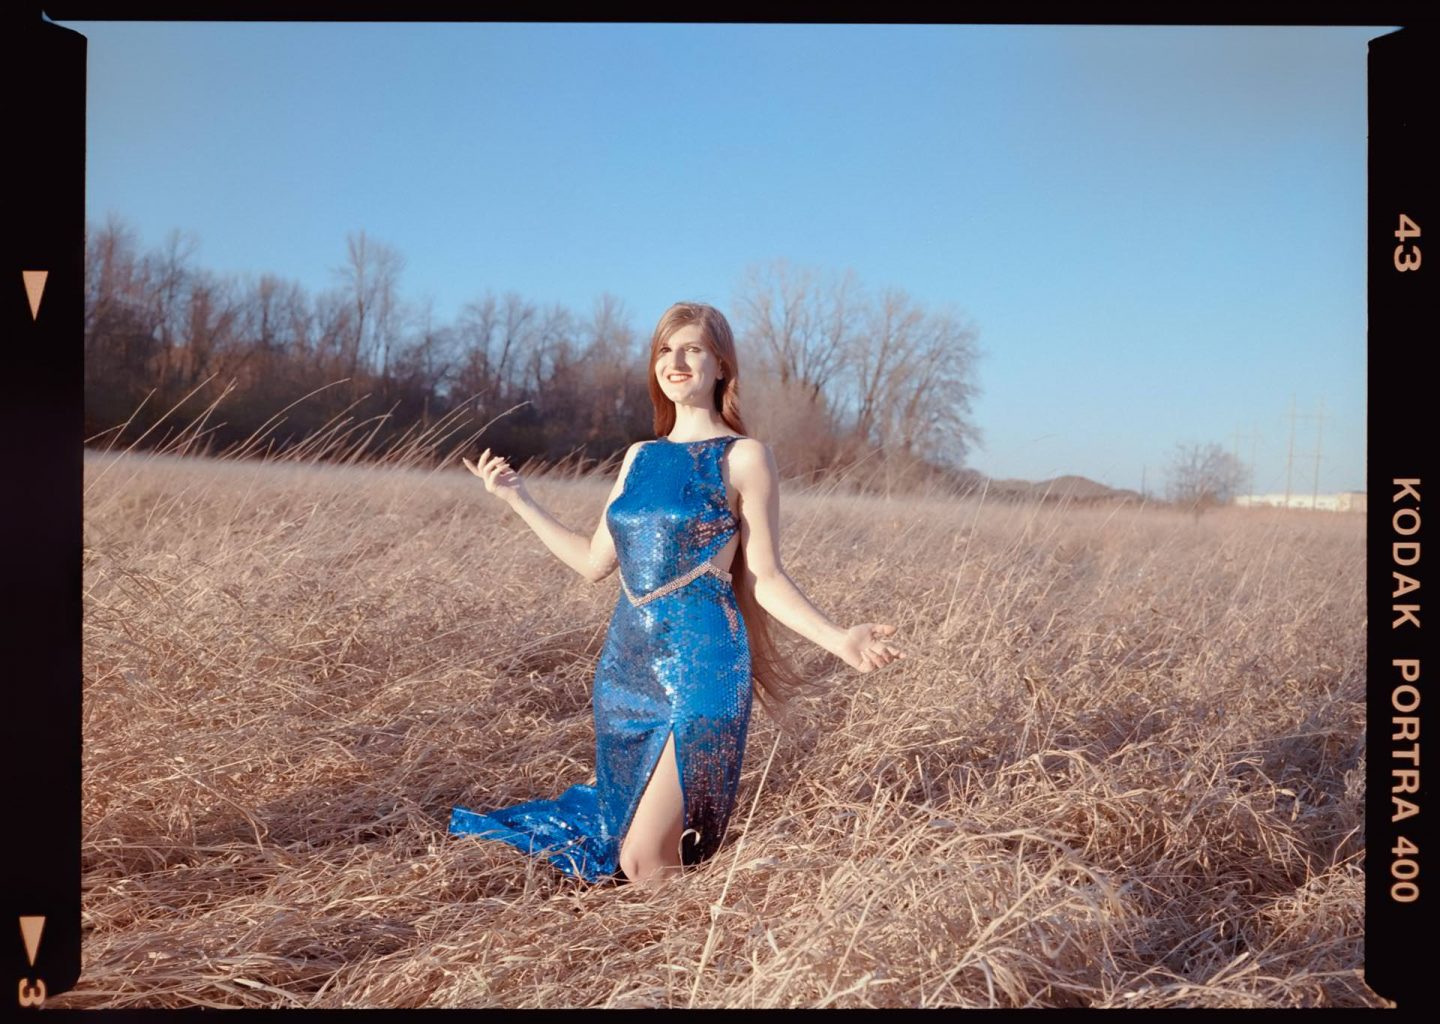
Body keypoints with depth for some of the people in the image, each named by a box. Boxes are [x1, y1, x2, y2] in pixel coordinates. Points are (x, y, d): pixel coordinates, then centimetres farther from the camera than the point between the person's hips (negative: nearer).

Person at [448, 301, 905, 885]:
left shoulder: (744, 458, -5)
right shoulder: (640, 457, 13)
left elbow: (763, 578, -5)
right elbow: (594, 562, 14)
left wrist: (837, 639, -18)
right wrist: (518, 498, 17)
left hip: (700, 671, -6)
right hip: (625, 665, 6)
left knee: (646, 863, -7)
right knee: (617, 836, 12)